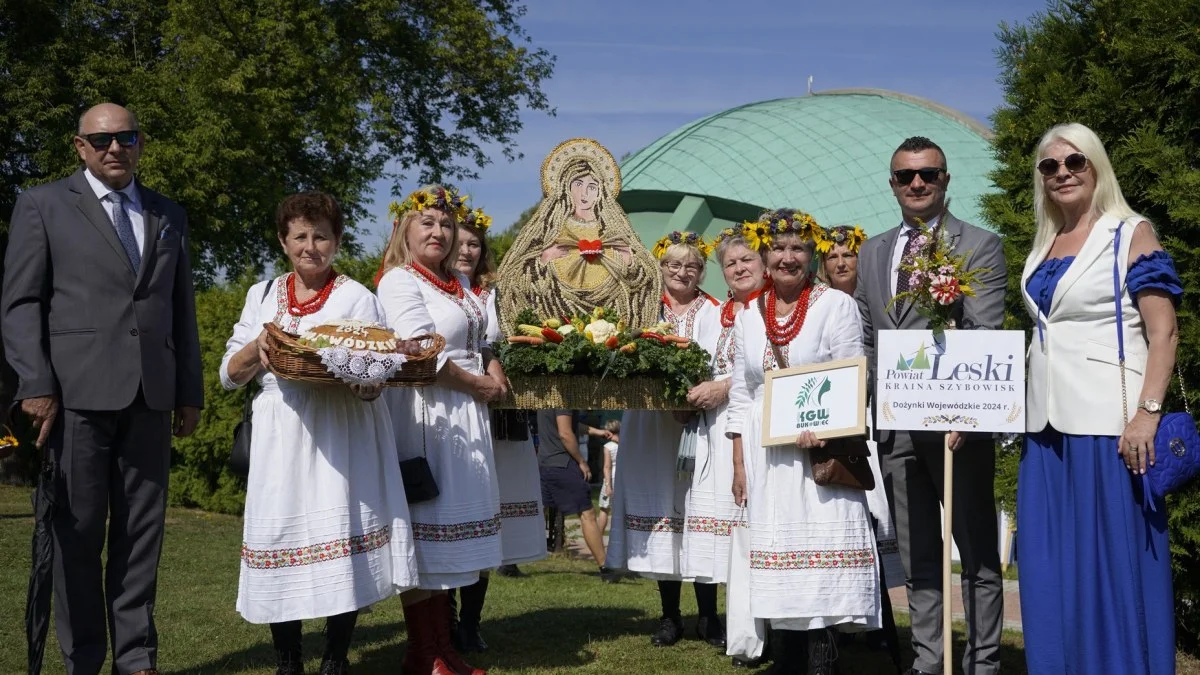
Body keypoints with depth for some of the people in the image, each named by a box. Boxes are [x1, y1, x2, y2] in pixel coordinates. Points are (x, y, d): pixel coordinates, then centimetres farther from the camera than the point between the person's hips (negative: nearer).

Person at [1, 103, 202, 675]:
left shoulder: (169, 216, 18)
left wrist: (190, 392, 11)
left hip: (150, 395, 3)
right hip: (77, 391, -3)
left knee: (141, 532, 5)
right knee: (77, 533, 1)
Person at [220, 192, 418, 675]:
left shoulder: (357, 298, 5)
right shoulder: (263, 295, 13)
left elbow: (374, 384, 1)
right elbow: (230, 375, 9)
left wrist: (362, 377, -22)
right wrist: (262, 345, -9)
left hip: (339, 434, -2)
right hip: (279, 438, 2)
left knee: (341, 543, -6)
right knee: (279, 539, -1)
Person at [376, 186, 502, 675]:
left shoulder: (459, 283, 17)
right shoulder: (399, 281, -9)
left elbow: (478, 341, 27)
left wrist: (494, 366, 5)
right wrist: (479, 385, -10)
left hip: (465, 415, 8)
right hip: (426, 416, -8)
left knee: (448, 532, 10)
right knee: (425, 529, -4)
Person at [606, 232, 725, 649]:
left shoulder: (717, 314, 7)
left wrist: (722, 388, -24)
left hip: (699, 427, -2)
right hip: (651, 429, 2)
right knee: (661, 509, 4)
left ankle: (708, 617, 8)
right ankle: (670, 616, 14)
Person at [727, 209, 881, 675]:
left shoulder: (836, 305, -1)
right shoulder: (748, 317, 12)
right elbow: (740, 398, 13)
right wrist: (739, 465, 7)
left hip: (820, 451, -4)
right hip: (766, 459, 4)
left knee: (819, 555, -9)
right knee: (777, 562, 5)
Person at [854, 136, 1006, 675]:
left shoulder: (980, 246, -2)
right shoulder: (872, 252, 14)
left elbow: (987, 336, -12)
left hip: (956, 422, -5)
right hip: (895, 424, 6)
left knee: (976, 551, 5)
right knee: (917, 556, 13)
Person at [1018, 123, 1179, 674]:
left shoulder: (1130, 234, -2)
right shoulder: (1041, 248, 15)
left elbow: (1163, 332, -9)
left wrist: (1147, 413, -19)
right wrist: (1030, 413, 13)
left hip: (1109, 425, -6)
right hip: (1049, 424, 6)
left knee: (1114, 565, -2)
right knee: (1051, 568, 8)